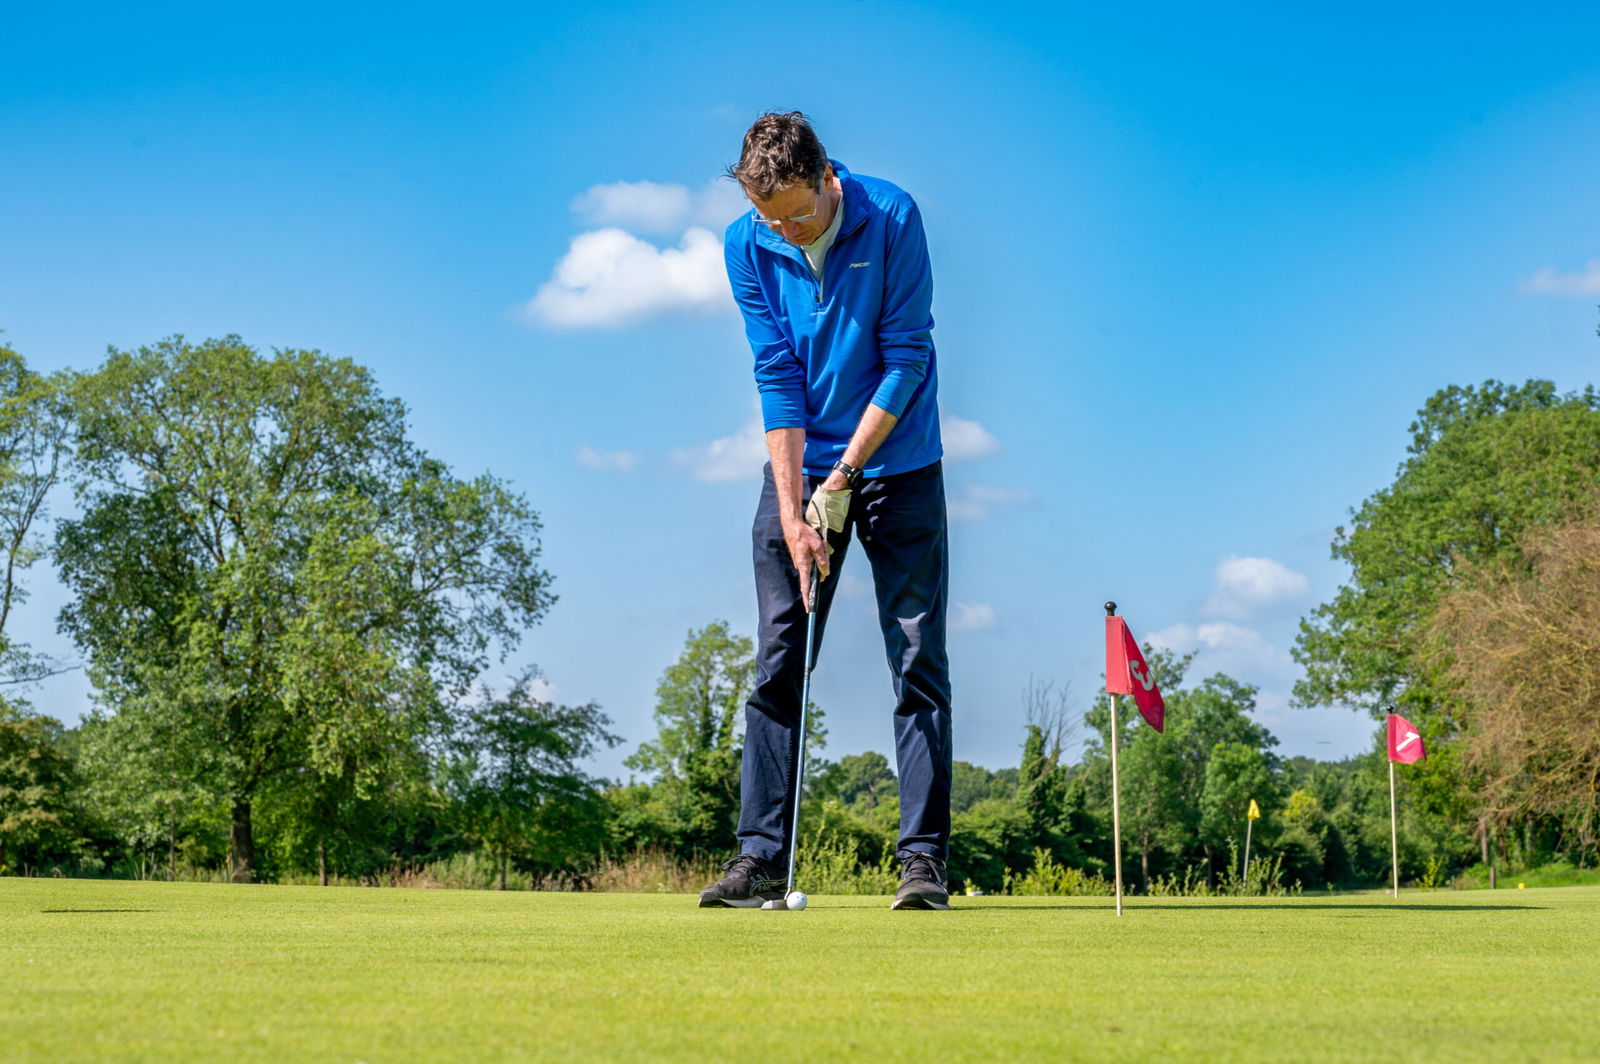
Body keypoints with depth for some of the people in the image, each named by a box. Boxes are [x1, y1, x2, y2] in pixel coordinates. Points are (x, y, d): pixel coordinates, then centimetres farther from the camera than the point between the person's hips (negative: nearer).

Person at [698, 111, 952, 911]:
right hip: (799, 467, 3)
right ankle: (761, 855, 5)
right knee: (778, 665, 1)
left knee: (917, 661, -4)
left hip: (897, 463, -2)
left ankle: (924, 858, -1)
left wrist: (845, 475, -16)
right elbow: (777, 377, -8)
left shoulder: (891, 217, -14)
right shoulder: (747, 246, -6)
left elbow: (907, 356, -14)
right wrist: (794, 508, -14)